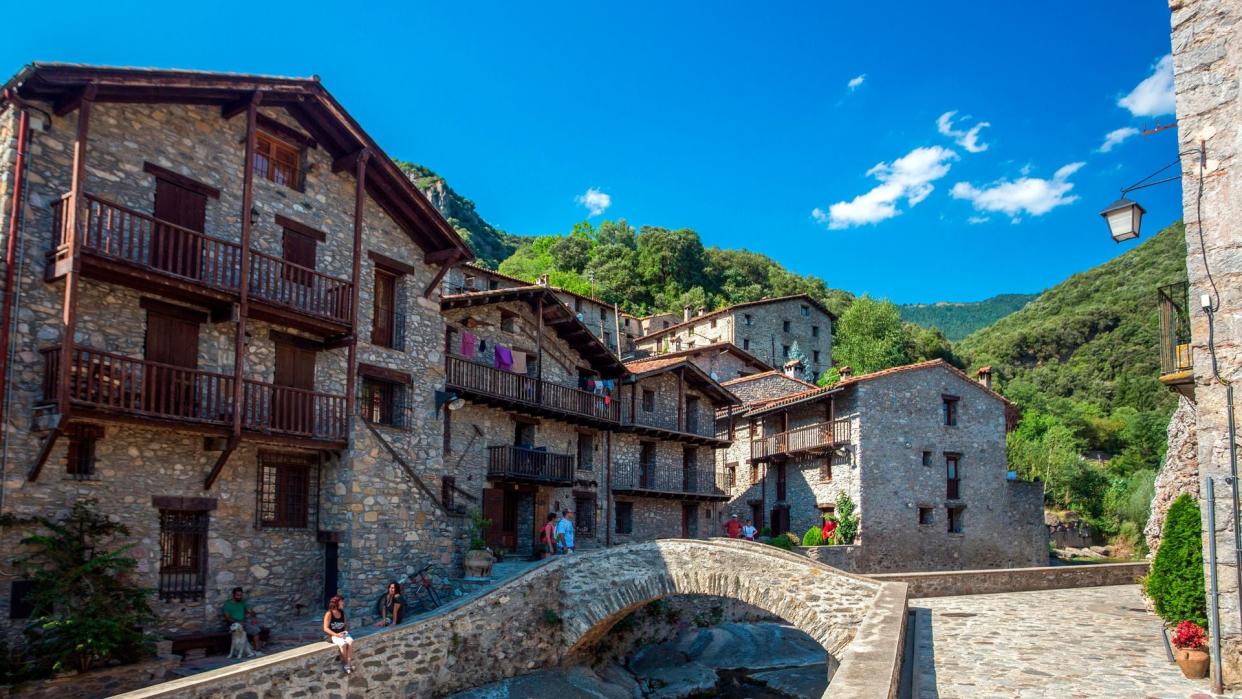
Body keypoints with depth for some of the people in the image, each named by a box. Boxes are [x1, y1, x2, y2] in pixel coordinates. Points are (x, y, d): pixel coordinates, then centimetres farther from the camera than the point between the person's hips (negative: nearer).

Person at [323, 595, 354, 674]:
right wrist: (336, 634, -22)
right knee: (343, 644, -34)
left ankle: (349, 663, -26)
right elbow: (325, 628, -12)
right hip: (333, 635, -5)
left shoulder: (342, 613, 8)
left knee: (351, 641, -29)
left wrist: (346, 631, -4)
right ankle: (345, 663, -15)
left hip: (342, 634, 5)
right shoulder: (329, 614, -9)